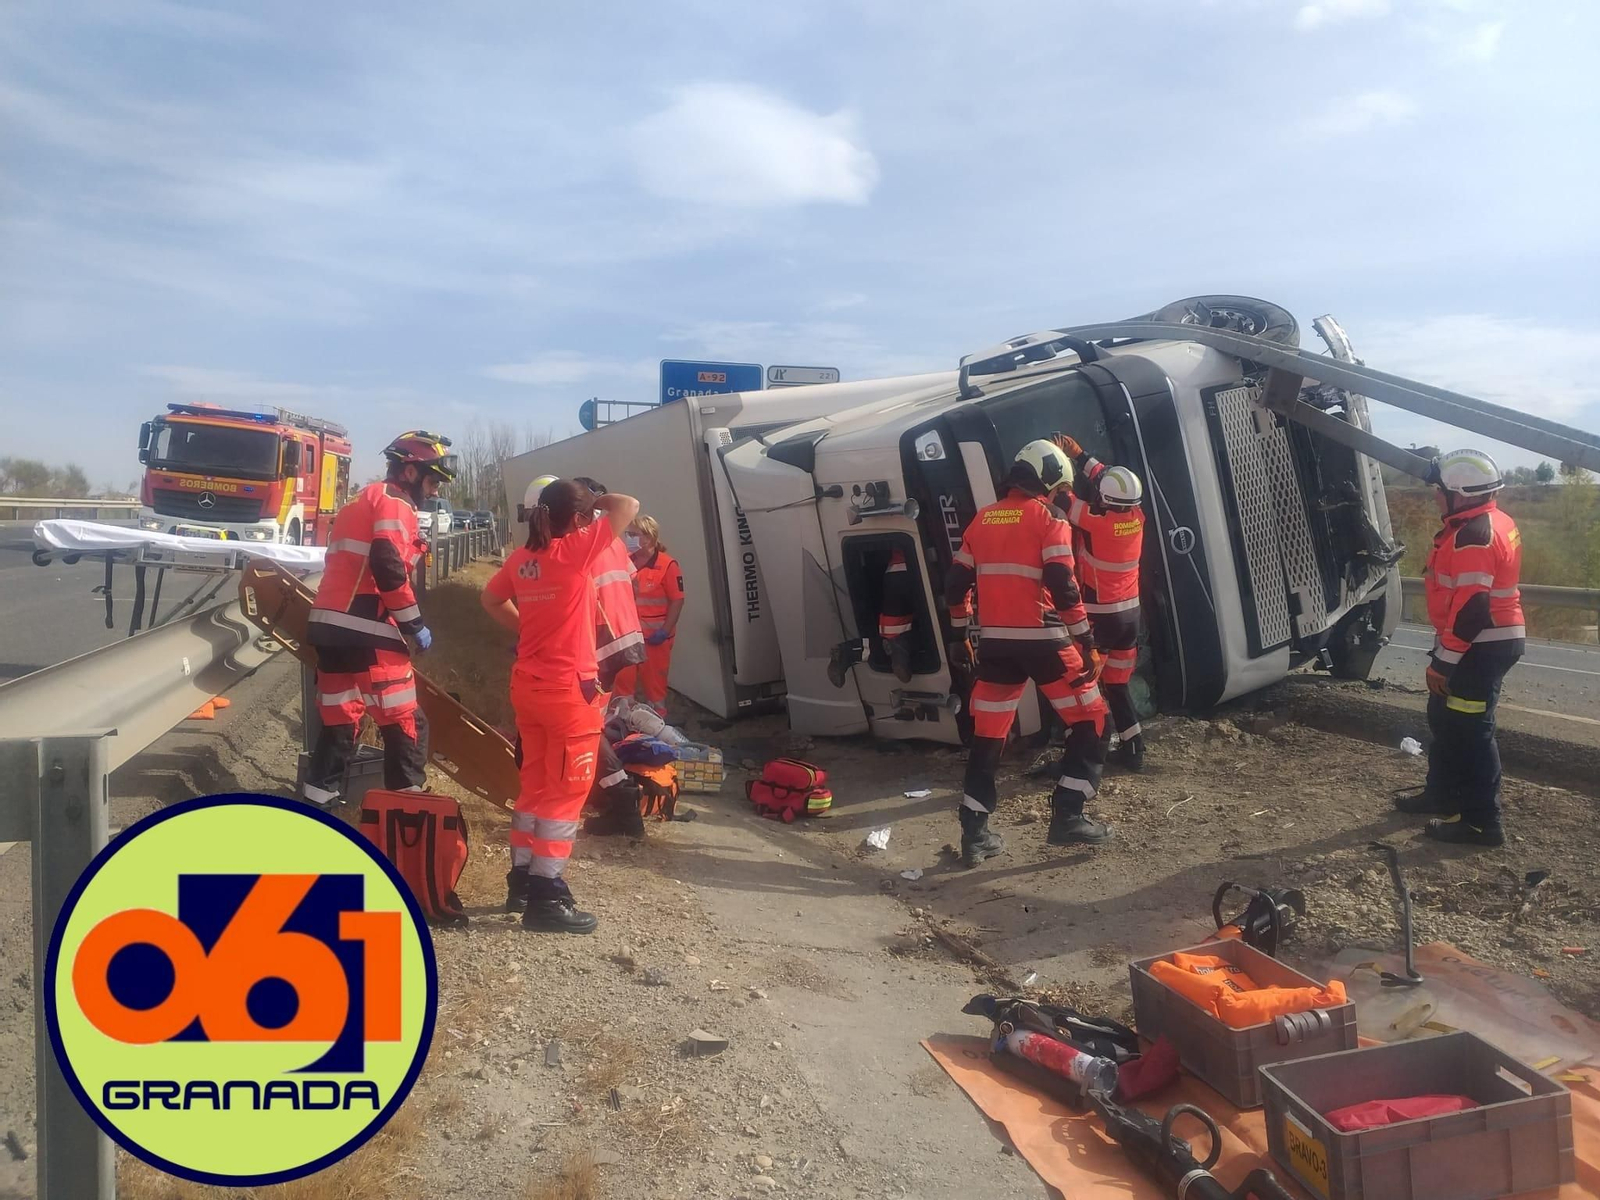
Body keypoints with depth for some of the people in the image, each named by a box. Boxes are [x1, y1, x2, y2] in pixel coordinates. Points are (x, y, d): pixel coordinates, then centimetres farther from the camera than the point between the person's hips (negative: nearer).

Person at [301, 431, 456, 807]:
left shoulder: (361, 502, 26)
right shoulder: (394, 504, -4)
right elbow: (388, 568, -17)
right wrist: (415, 625, -11)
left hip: (329, 624, 9)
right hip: (366, 630, -9)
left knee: (338, 723, 15)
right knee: (406, 725, -3)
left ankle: (314, 804, 18)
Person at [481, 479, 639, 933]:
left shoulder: (521, 558, 5)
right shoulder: (575, 550, -14)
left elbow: (491, 600, 21)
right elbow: (629, 506, -9)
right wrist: (593, 500, 7)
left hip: (528, 686, 7)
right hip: (569, 689, -7)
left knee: (536, 784, 18)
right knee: (566, 792, 1)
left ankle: (521, 880, 27)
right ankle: (546, 898, 3)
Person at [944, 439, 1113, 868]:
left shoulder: (982, 519, 13)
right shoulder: (1049, 519, -4)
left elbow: (956, 584, 14)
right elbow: (1062, 586, -13)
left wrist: (960, 635, 23)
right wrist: (1085, 637, -6)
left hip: (995, 642, 6)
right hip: (1042, 640, -5)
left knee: (987, 736, 12)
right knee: (1091, 723, 10)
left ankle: (974, 833, 13)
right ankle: (1067, 816, 5)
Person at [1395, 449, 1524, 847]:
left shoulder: (1473, 537, -23)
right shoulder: (1493, 523, 11)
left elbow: (1470, 609, -26)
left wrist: (1443, 661, -20)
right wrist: (1445, 654, 23)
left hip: (1480, 648, -11)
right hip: (1491, 640, 11)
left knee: (1469, 730, -3)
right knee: (1446, 719, 20)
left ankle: (1482, 822, 5)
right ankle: (1442, 795, 33)